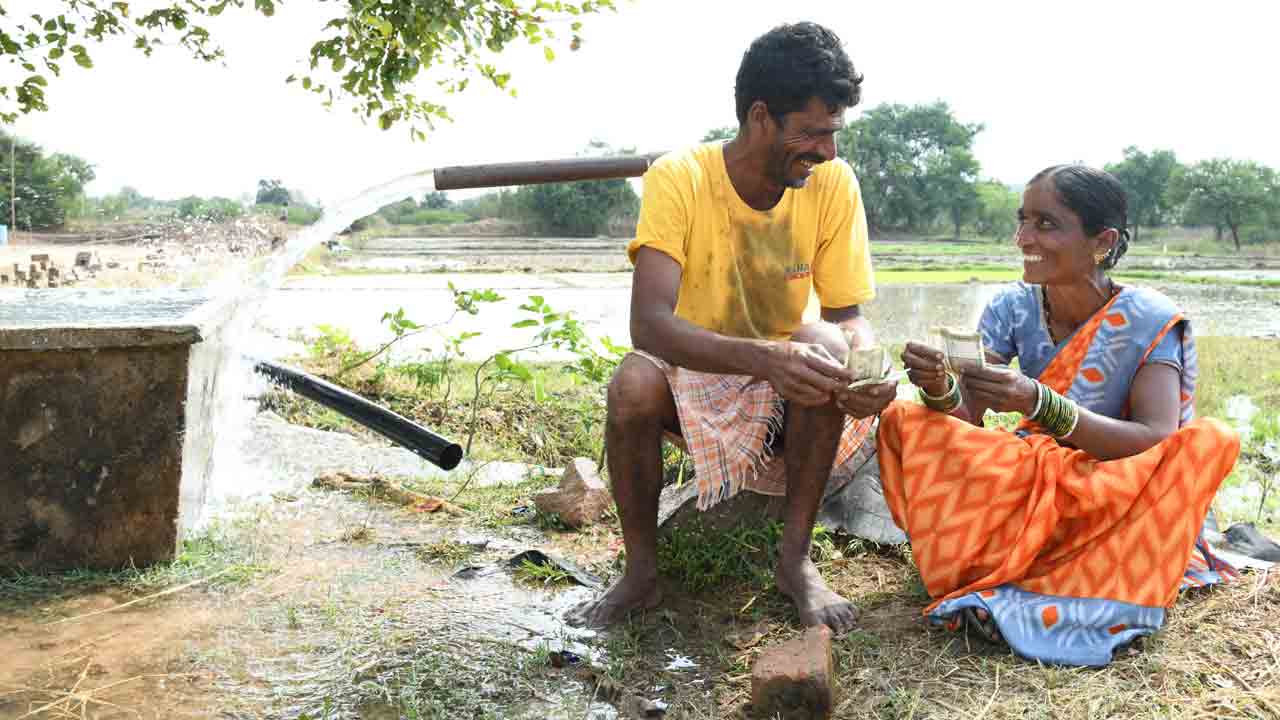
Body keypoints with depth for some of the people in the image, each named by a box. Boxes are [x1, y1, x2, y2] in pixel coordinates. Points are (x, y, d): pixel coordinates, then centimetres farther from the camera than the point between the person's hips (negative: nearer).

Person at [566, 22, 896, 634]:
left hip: (791, 397, 2)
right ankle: (641, 573, -11)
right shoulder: (679, 179, -20)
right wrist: (766, 359, -48)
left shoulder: (832, 183, -12)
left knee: (826, 342, -30)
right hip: (695, 383, -1)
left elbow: (849, 318, -9)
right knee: (634, 381, -33)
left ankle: (795, 557, -15)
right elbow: (648, 324, -32)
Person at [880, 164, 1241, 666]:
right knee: (903, 420, -13)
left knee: (1210, 441, -32)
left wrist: (1038, 403, -40)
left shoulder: (1151, 321, -14)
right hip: (1030, 484, 3)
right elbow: (965, 421, -9)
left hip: (1116, 499, -2)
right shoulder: (1013, 307, -6)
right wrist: (940, 391, -33)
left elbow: (1156, 441, -27)